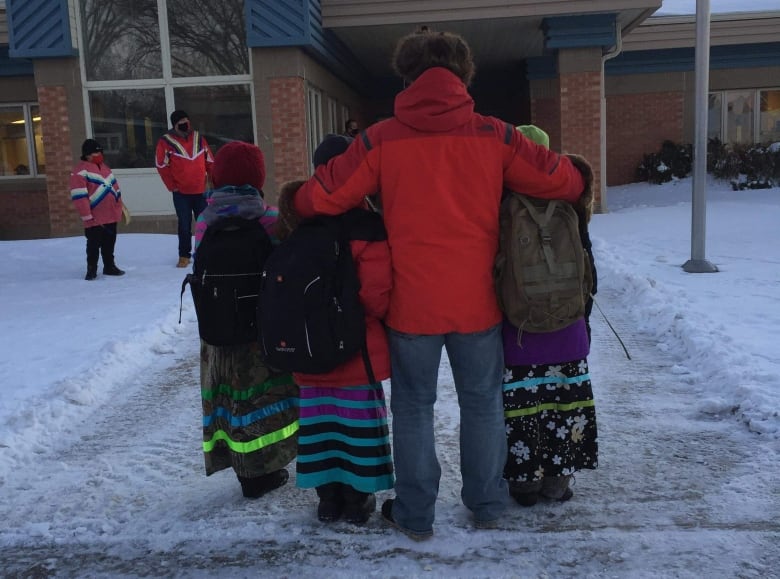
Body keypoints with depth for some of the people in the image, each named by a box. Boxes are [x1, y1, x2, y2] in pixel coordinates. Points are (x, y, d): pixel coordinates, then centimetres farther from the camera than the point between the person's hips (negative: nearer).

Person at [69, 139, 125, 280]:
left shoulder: (104, 167, 16)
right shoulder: (80, 171, -10)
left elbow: (114, 187, 22)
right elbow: (78, 196, -16)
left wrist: (119, 207, 19)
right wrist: (87, 216, -18)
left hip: (111, 215, 7)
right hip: (94, 218, -7)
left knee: (109, 243, 15)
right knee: (94, 244, 0)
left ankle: (109, 266, 26)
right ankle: (91, 269, 12)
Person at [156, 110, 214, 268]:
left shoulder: (198, 138, 5)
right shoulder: (166, 141, -5)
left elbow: (210, 161, 11)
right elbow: (162, 166, -3)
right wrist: (172, 187, -5)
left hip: (201, 190, 3)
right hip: (181, 192, -2)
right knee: (184, 225, 2)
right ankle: (184, 255, 12)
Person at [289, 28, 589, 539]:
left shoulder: (381, 140, -7)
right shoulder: (494, 136, -3)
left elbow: (322, 197, -5)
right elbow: (561, 181, 1)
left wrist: (296, 207, 18)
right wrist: (576, 180, 25)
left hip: (411, 304, -1)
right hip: (477, 302, 1)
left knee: (414, 408, 13)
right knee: (483, 402, 17)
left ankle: (416, 516, 23)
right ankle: (488, 506, 30)